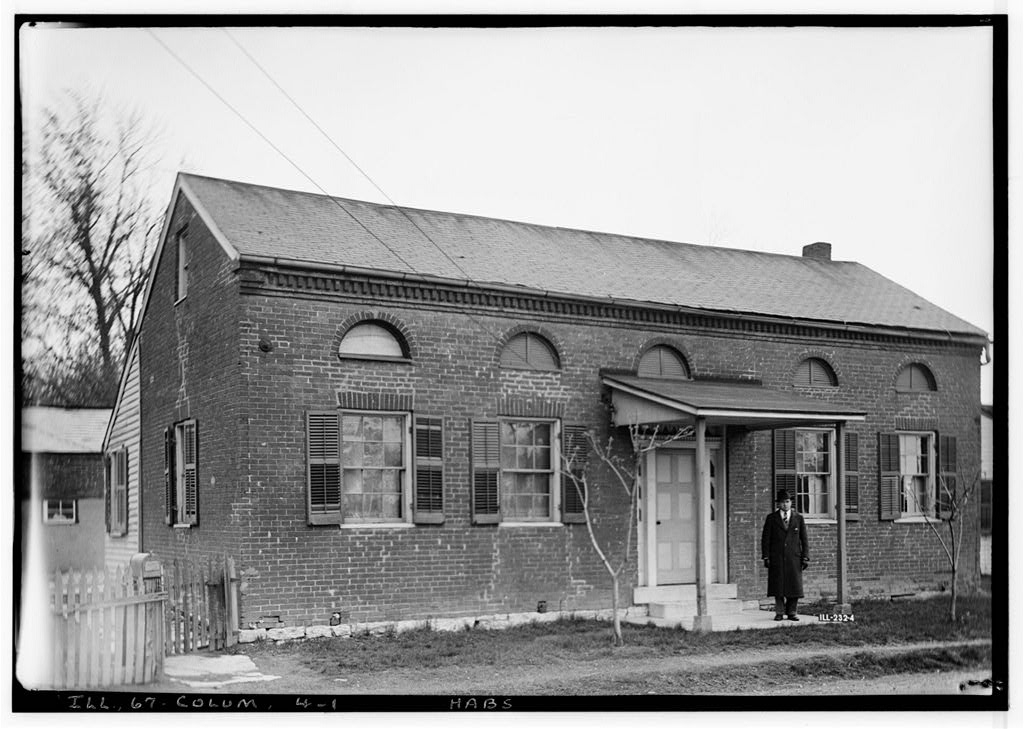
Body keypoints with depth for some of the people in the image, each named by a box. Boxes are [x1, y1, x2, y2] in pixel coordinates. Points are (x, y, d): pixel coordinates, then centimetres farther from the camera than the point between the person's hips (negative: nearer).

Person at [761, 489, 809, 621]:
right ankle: (779, 613, 8)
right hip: (776, 558, -1)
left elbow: (804, 539, 8)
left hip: (794, 557, 1)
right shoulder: (771, 518, 5)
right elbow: (765, 538, 4)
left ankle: (791, 612, 10)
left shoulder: (798, 518, 8)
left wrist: (805, 557, 1)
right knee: (778, 586, 0)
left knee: (794, 585, -1)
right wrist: (766, 557, -3)